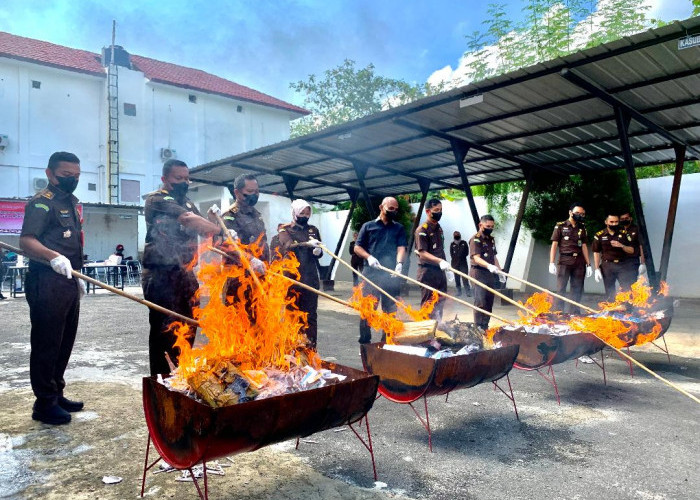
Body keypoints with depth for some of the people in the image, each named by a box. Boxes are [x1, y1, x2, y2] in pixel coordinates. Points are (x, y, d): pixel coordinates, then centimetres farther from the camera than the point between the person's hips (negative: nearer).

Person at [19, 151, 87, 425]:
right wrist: (53, 257, -39)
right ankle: (45, 404, 9)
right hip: (48, 282, -9)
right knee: (46, 345, -2)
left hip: (69, 282, 9)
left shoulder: (71, 203, 18)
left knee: (64, 343, 15)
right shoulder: (42, 202, -9)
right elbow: (27, 241, -22)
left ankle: (57, 395, 27)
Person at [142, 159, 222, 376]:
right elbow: (188, 219, -23)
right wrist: (224, 232, -31)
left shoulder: (187, 203, 18)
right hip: (162, 276, -7)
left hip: (185, 275, 7)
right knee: (164, 332, -4)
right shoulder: (156, 200, -7)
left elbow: (204, 230, 13)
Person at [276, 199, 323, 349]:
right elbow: (289, 245, -16)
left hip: (311, 278, 3)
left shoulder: (313, 230, 15)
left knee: (311, 314, 5)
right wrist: (308, 243, -32)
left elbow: (319, 253, 14)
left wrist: (318, 251, -11)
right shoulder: (285, 229, 4)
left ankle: (311, 346, 12)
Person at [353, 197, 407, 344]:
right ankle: (364, 342, 7)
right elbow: (357, 247, 8)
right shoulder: (368, 226, 10)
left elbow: (401, 247, 1)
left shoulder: (399, 228, 14)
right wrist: (369, 257, -11)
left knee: (390, 310, 8)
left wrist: (399, 263, -19)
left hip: (391, 275, 2)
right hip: (371, 274, -2)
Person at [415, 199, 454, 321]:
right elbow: (422, 253, -19)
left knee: (440, 302, 13)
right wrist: (440, 261, -31)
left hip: (440, 270, 8)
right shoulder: (422, 229, -12)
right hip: (428, 271, -8)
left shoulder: (438, 228, 14)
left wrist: (447, 268, 17)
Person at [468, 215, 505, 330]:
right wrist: (489, 265, -37)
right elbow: (476, 258, -22)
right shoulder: (475, 239, -10)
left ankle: (485, 327, 17)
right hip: (478, 273, -8)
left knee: (489, 302, 10)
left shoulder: (491, 239, 17)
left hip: (490, 273, 8)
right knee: (481, 302, -12)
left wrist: (500, 271, 20)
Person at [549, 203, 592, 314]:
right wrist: (552, 263, -9)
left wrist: (588, 264, 8)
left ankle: (574, 314, 11)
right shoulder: (560, 226, 3)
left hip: (579, 262, 4)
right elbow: (554, 244, -1)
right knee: (560, 289, -5)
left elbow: (584, 246, 15)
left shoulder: (582, 228, 16)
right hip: (564, 261, -4)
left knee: (577, 290, 5)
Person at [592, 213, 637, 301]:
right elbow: (596, 253, 4)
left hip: (623, 265, 1)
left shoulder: (624, 234, 6)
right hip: (607, 266, 0)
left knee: (627, 290, -6)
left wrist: (621, 246, -14)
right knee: (610, 293, 5)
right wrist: (597, 269, -1)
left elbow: (631, 250, 6)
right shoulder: (599, 235, 2)